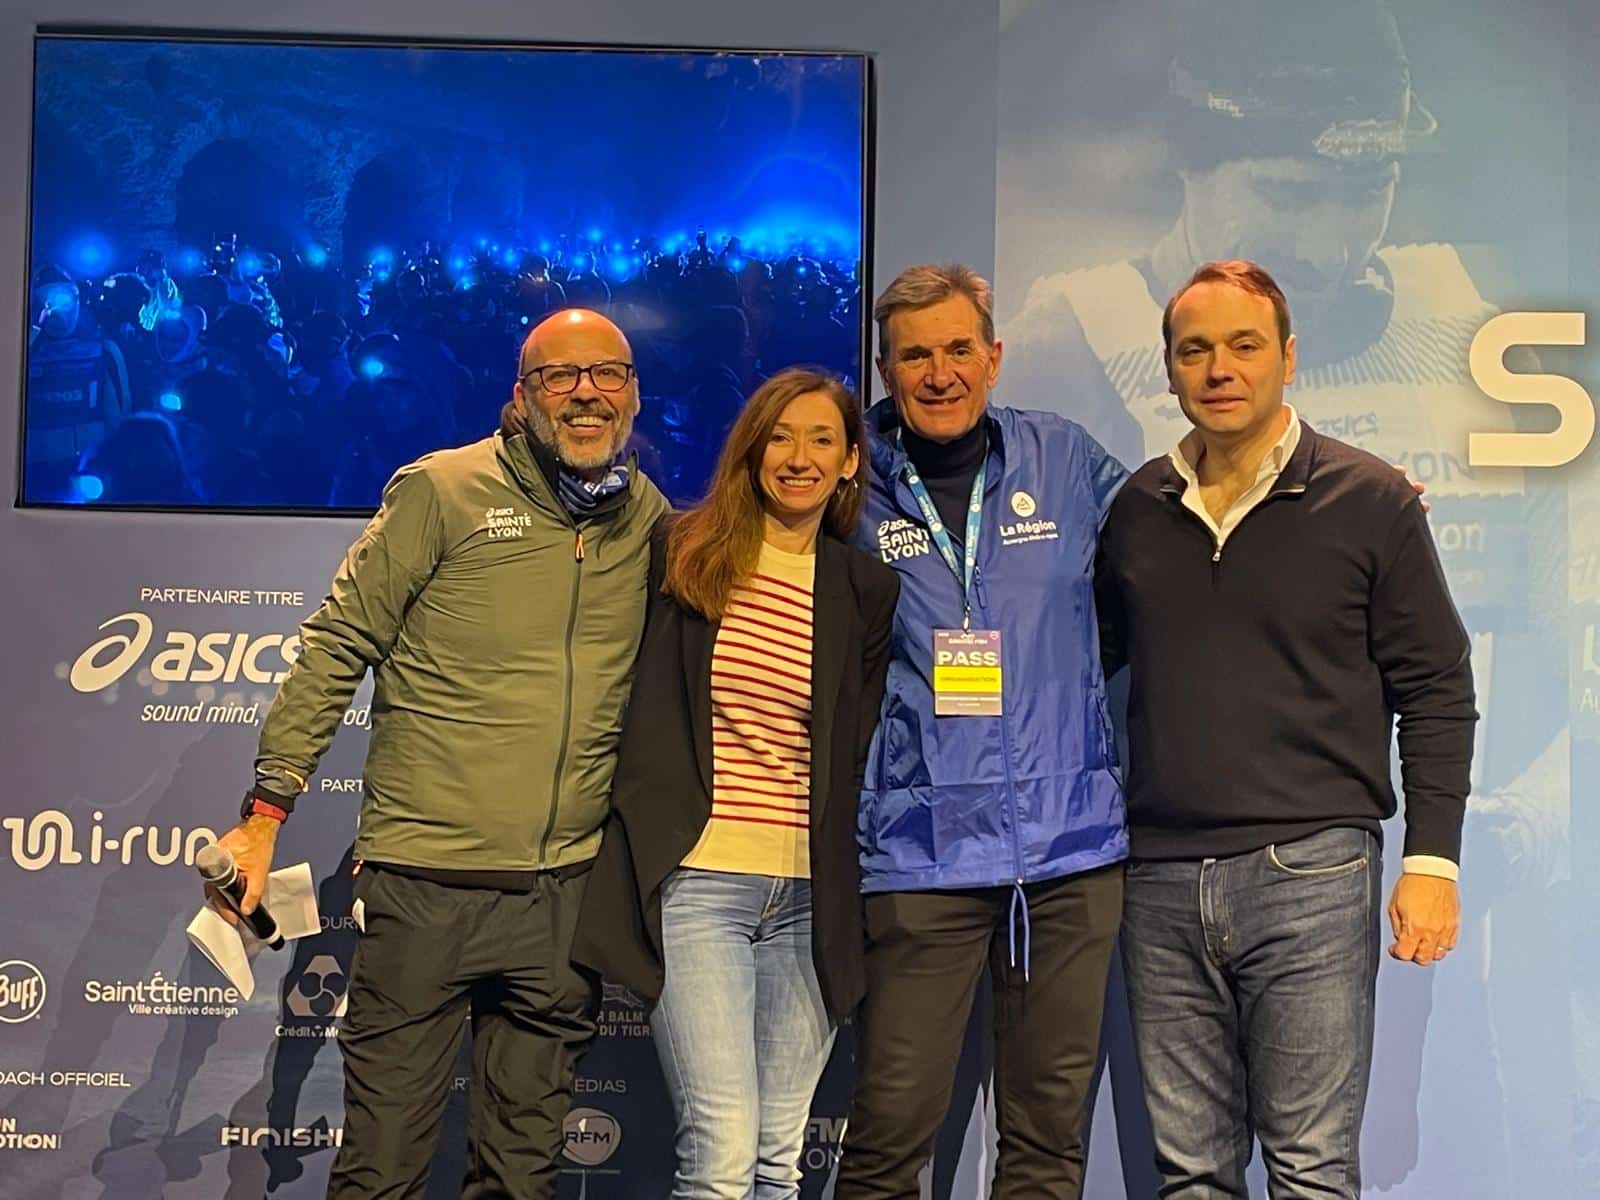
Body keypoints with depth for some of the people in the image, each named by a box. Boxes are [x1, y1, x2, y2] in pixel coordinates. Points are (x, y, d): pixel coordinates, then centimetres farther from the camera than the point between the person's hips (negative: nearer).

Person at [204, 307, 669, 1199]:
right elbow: (338, 647, -2)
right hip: (427, 877, -3)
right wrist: (267, 811, -5)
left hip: (569, 890, 4)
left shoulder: (655, 522, 9)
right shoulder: (443, 490, -3)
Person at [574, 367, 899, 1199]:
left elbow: (861, 755, 13)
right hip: (697, 882, -3)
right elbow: (642, 717, 10)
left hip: (811, 898, 3)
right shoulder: (684, 557, 3)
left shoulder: (869, 591, 9)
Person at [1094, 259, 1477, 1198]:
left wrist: (1432, 859, -6)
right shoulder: (1139, 507, 10)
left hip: (1309, 873, -3)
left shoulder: (1369, 500, -1)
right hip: (1161, 878, 4)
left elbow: (1438, 690, 0)